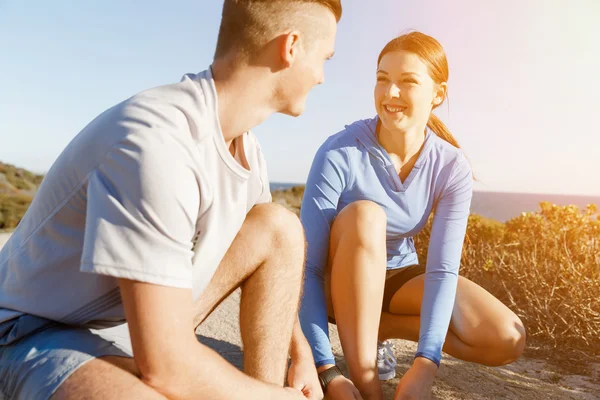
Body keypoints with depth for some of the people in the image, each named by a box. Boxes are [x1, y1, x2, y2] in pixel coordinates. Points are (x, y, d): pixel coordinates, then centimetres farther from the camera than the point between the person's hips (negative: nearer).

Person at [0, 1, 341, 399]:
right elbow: (166, 367, -31)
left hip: (140, 311, 8)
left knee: (281, 228, -5)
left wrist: (302, 355, 7)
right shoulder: (157, 142, -32)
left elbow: (273, 253, 12)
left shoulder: (245, 146, -5)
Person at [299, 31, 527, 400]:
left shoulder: (452, 167, -15)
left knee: (508, 339, -16)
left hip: (397, 277, 3)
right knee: (365, 214, -36)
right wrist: (327, 370, -34)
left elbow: (442, 268, -21)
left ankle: (374, 330, -1)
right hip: (341, 281, -2)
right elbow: (307, 266, -28)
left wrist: (425, 362, -33)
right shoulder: (339, 153, -26)